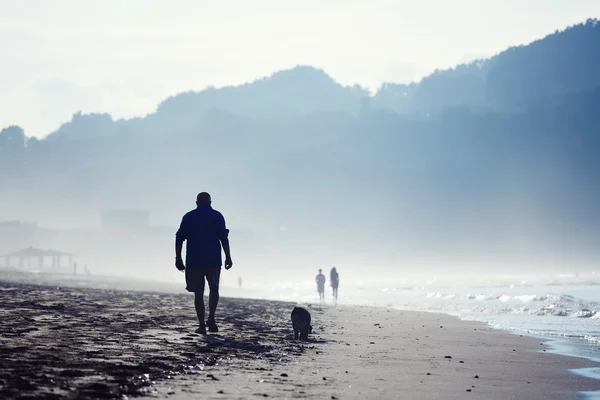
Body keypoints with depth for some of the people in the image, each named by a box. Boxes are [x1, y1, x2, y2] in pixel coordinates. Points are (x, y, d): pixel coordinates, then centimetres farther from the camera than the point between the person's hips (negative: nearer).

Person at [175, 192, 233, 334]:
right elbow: (224, 238, -6)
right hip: (213, 260, -1)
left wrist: (178, 258, 8)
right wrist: (228, 257, -4)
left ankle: (202, 325, -3)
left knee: (198, 293, 3)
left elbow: (179, 238, 4)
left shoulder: (188, 217, 8)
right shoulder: (217, 216, 2)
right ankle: (211, 318, -5)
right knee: (214, 289, 15)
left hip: (194, 261, 1)